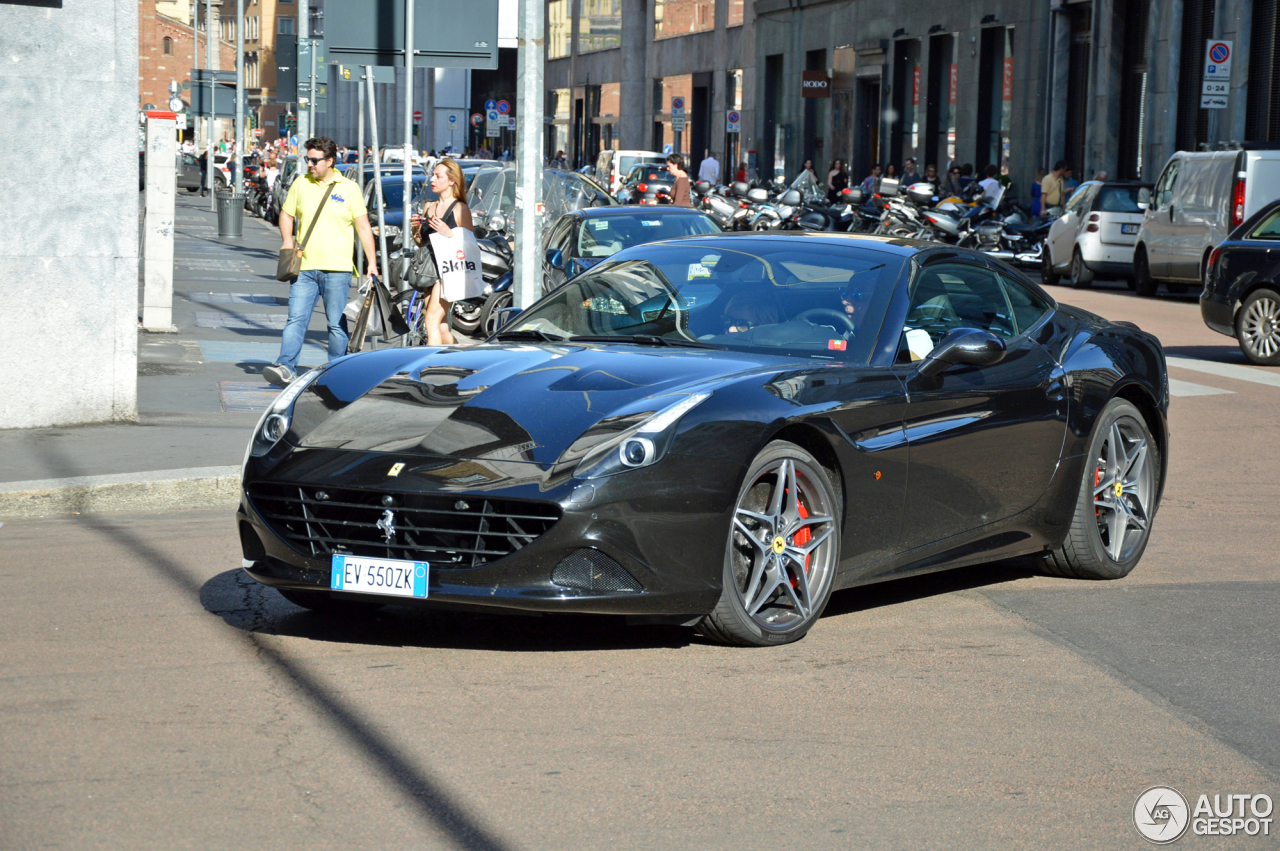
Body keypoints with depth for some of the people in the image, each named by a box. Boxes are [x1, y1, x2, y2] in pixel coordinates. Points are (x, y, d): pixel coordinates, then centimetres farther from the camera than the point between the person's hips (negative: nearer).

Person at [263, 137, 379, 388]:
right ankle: (285, 368, -17)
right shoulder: (300, 184, 10)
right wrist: (287, 240, 1)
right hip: (304, 267, 2)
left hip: (337, 268, -2)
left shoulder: (348, 188, 3)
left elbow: (364, 227, 5)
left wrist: (372, 263, 1)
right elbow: (286, 214, 20)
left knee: (337, 323, 4)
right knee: (296, 319, -8)